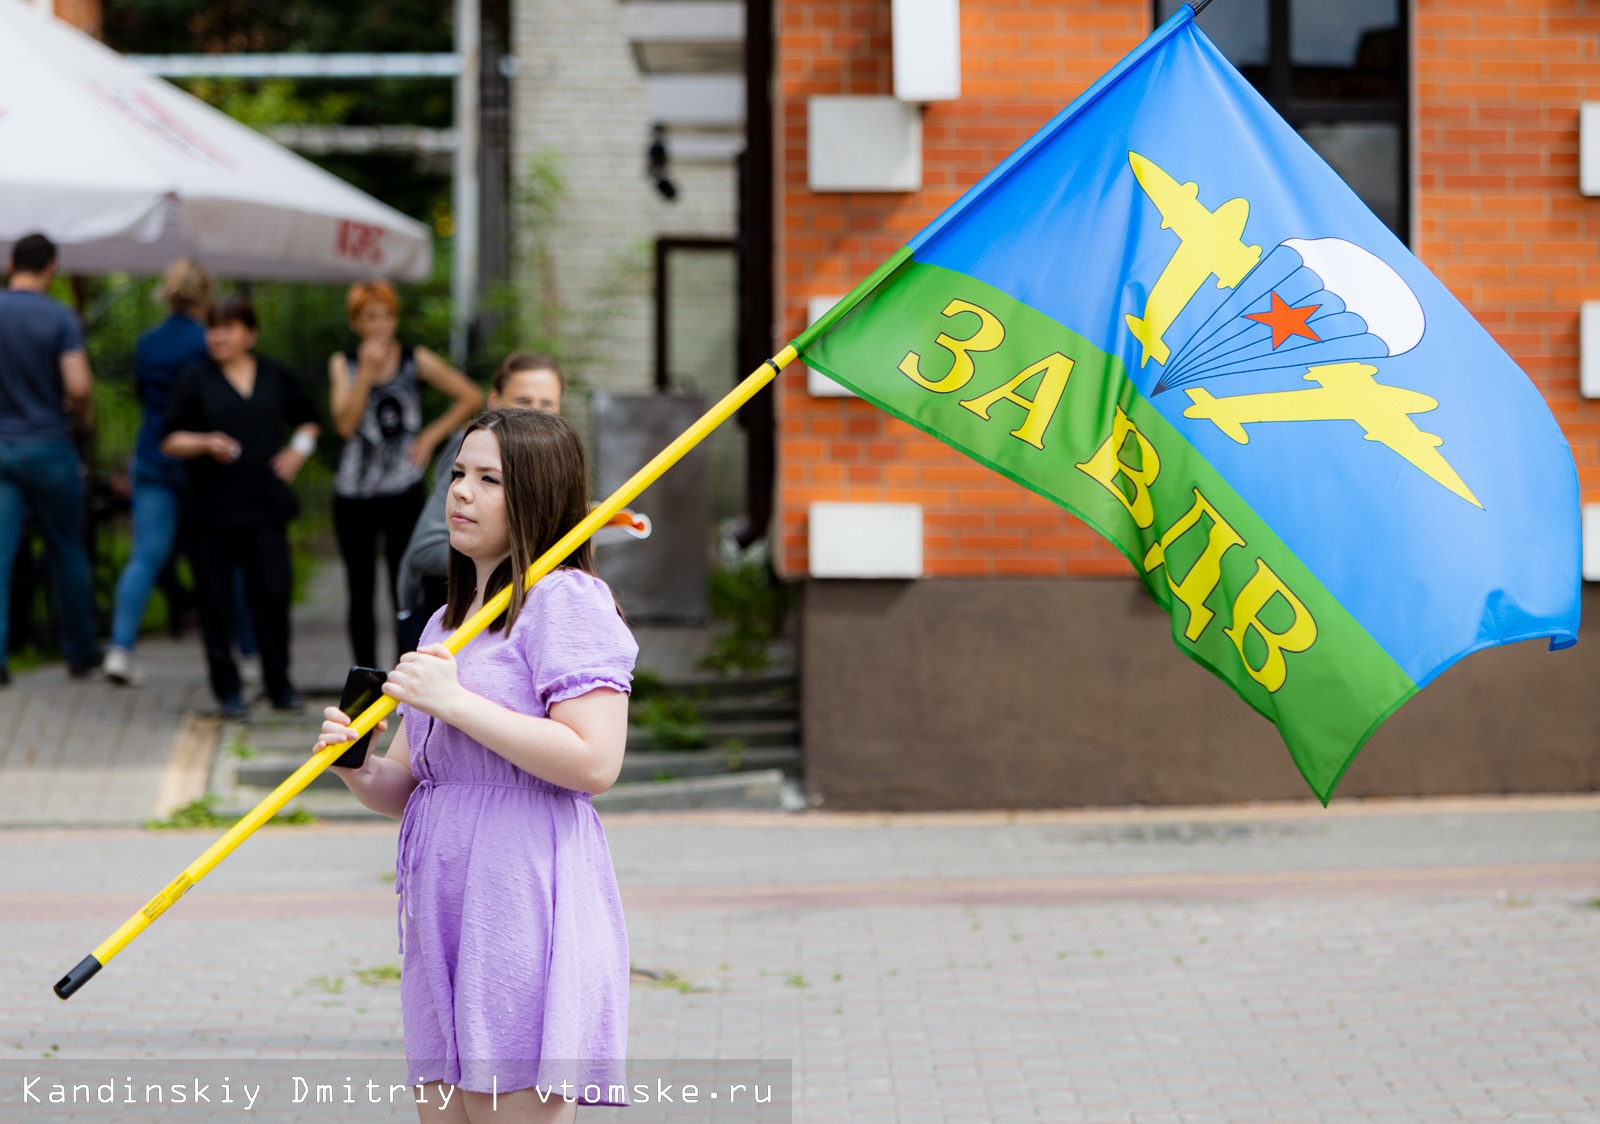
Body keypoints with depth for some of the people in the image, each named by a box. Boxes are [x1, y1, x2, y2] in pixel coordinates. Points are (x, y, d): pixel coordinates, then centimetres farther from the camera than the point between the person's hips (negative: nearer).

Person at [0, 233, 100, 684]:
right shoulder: (59, 318, -9)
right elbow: (78, 385, -18)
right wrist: (80, 418, 3)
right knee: (67, 552, 12)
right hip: (47, 447, -2)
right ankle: (81, 651, 22)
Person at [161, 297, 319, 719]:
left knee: (273, 594, -1)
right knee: (217, 601, -1)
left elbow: (308, 419, 24)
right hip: (213, 507, -2)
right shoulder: (195, 381, 2)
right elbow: (169, 440, 1)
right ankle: (227, 689, 8)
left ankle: (279, 684, 12)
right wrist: (205, 443, -16)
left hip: (265, 505, 2)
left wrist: (298, 449, 6)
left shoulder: (276, 378, 10)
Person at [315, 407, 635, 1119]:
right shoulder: (448, 622, 21)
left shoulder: (565, 600, -6)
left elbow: (594, 762, -18)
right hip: (442, 902, 9)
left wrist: (456, 701, -15)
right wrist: (360, 770, -2)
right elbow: (407, 788, 22)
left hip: (525, 893, -8)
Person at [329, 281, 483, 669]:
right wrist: (367, 372, -11)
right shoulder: (343, 364, 7)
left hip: (403, 488, -2)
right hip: (353, 491, 3)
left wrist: (431, 436, -3)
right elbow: (345, 425, -7)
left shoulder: (416, 361, 2)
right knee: (360, 591, 8)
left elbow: (471, 397, 2)